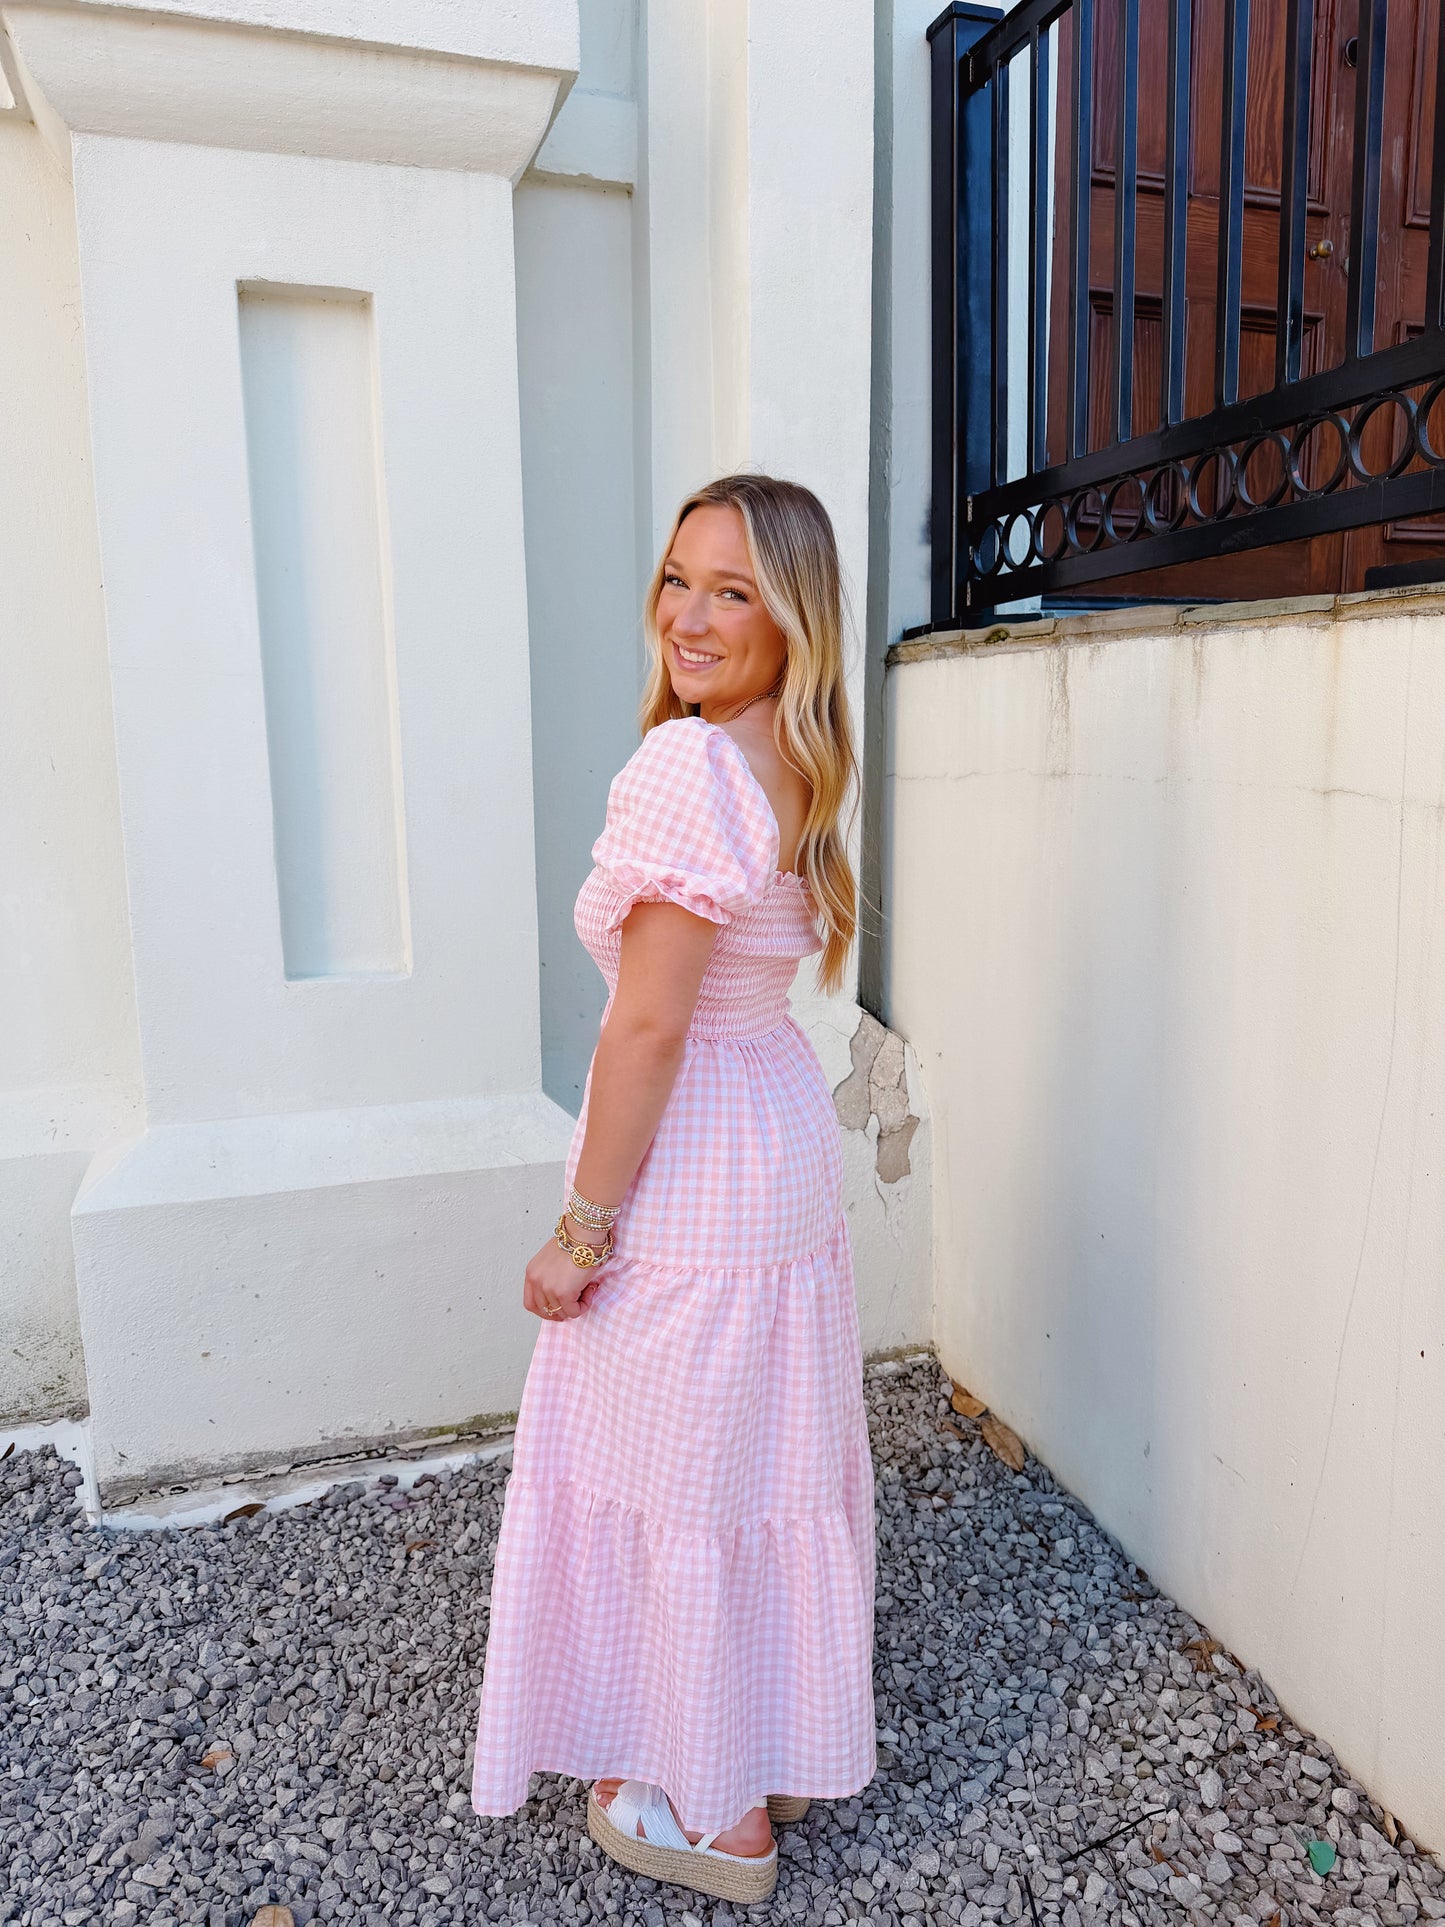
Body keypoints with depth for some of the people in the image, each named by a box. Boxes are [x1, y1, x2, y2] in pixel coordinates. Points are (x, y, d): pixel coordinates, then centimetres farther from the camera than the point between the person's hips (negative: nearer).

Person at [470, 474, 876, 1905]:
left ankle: (718, 1813, 34)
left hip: (691, 1178, -9)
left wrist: (580, 1228, -16)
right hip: (787, 1144, 9)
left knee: (679, 1484, 11)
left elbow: (649, 1026, -22)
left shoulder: (683, 765, -22)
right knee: (767, 1468, 23)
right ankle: (788, 1748, 47)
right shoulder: (797, 767, 6)